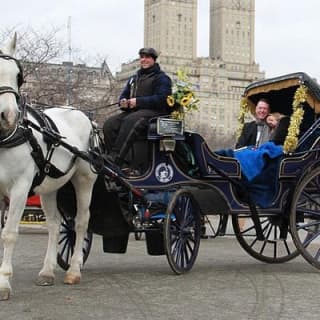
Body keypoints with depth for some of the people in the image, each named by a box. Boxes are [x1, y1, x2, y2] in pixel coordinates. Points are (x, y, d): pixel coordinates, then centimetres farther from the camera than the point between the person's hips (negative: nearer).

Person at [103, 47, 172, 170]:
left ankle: (115, 158, -47)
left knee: (130, 121, -38)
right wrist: (123, 102, 3)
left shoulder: (161, 77, 5)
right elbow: (124, 95, 30)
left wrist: (138, 101, -16)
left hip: (153, 111, -7)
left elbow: (162, 99, -10)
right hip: (132, 111, 7)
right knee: (109, 123, -21)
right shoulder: (133, 78, 28)